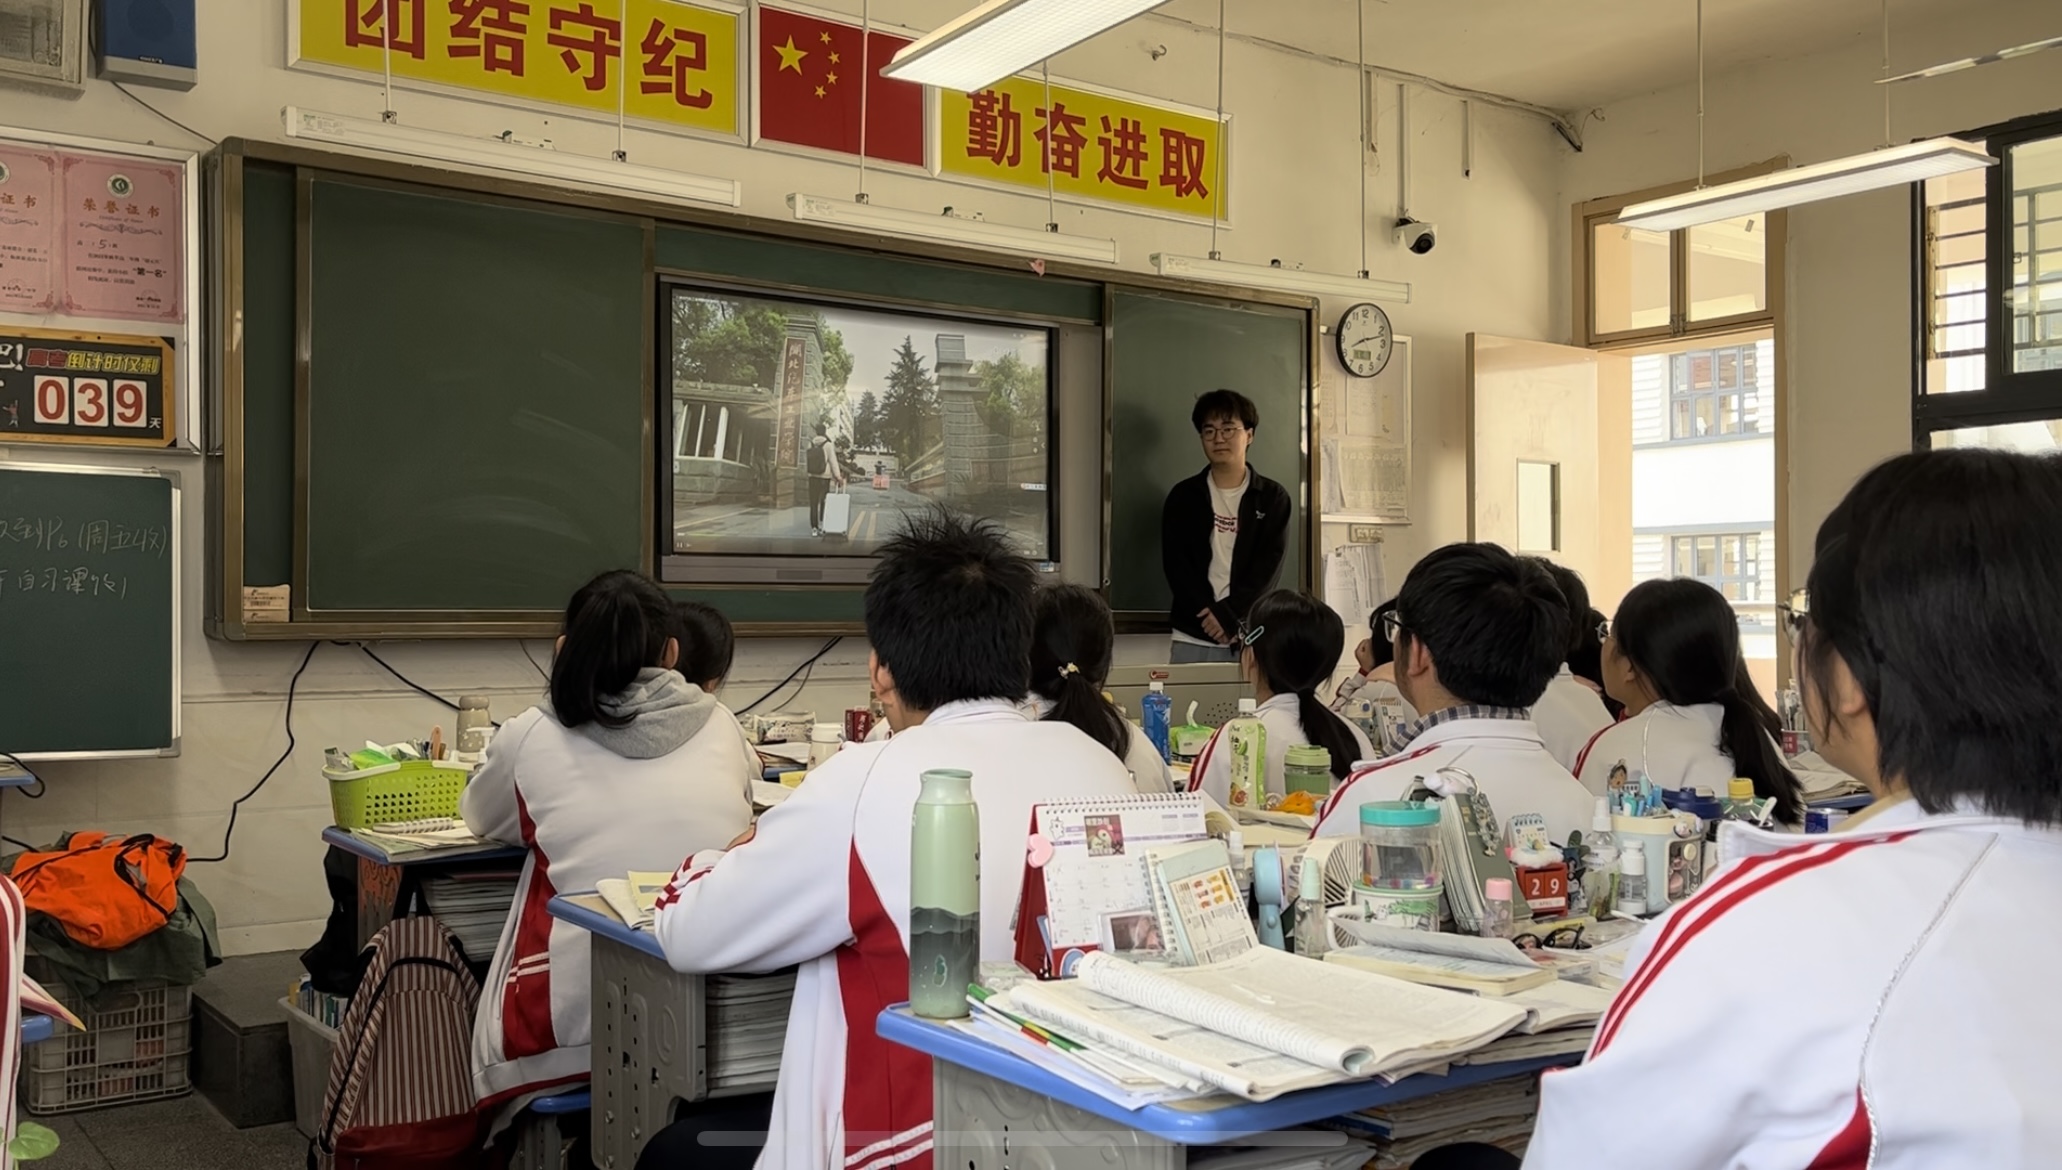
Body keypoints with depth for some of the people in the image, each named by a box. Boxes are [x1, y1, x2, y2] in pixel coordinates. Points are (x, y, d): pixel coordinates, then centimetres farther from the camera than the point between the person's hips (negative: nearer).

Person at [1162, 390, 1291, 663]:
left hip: (1252, 637, 0)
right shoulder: (1183, 496, 7)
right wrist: (1213, 618, -13)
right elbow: (1176, 566, -1)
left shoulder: (1273, 497, 6)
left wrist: (1228, 616, -15)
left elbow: (1268, 567, -3)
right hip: (1193, 637, 1)